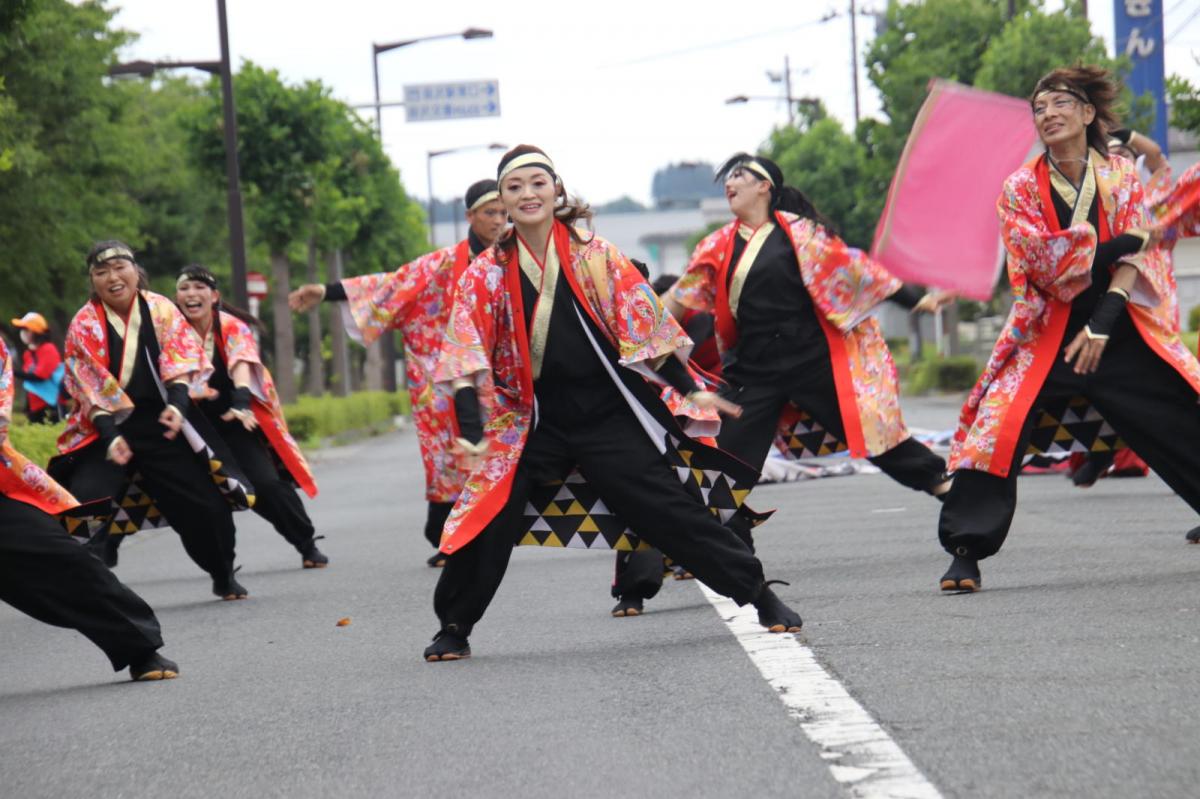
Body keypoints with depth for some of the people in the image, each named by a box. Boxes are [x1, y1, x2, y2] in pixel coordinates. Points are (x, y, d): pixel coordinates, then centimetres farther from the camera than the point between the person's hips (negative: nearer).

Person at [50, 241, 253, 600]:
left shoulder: (161, 309, -1)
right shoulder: (84, 325, -6)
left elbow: (180, 363, -6)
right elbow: (90, 391, -9)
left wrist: (177, 405, -25)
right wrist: (110, 437, -21)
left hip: (162, 425, 1)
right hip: (107, 427, -1)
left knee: (208, 505, 3)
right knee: (83, 503, -21)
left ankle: (224, 578, 27)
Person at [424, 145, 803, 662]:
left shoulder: (597, 256, -1)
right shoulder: (486, 274, -1)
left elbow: (644, 327, 1)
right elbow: (468, 357, -6)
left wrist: (690, 391, -3)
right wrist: (471, 433, -17)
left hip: (607, 415, -1)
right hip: (530, 423, 1)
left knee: (673, 512, -3)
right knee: (487, 521, -9)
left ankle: (761, 597, 7)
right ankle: (454, 628, 10)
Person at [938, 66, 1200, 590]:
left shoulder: (1120, 175, 3)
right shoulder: (1021, 188, -2)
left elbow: (1134, 259, -6)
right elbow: (1045, 262, -14)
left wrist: (1104, 321, -20)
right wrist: (1125, 243, -16)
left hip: (1121, 330, 1)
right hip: (1048, 332, -1)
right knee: (995, 426, -17)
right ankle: (966, 553, -9)